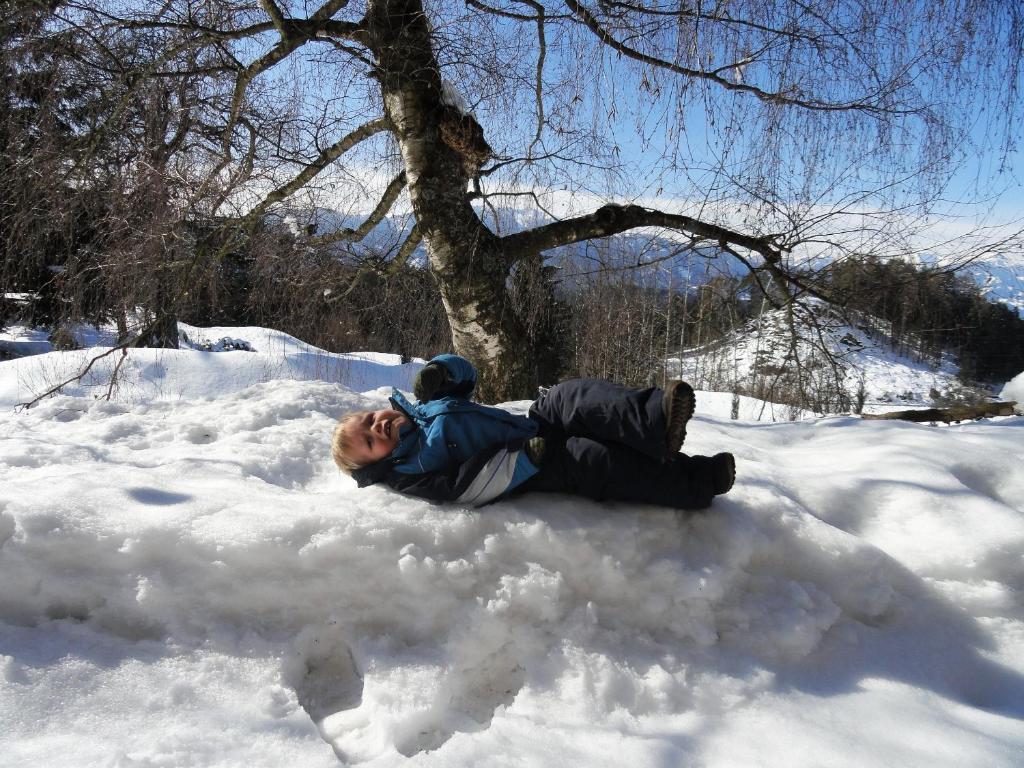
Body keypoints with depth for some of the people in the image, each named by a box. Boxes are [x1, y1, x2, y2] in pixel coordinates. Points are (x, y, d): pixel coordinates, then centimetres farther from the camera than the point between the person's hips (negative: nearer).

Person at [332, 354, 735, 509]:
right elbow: (468, 487, -20)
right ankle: (697, 483, -26)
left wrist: (438, 370, -4)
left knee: (572, 396, -21)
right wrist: (528, 457, -25)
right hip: (527, 472, -7)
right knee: (589, 458, -31)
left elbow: (465, 373, 18)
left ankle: (654, 421, -38)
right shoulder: (408, 475, -6)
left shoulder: (416, 409, 18)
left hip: (534, 426, 7)